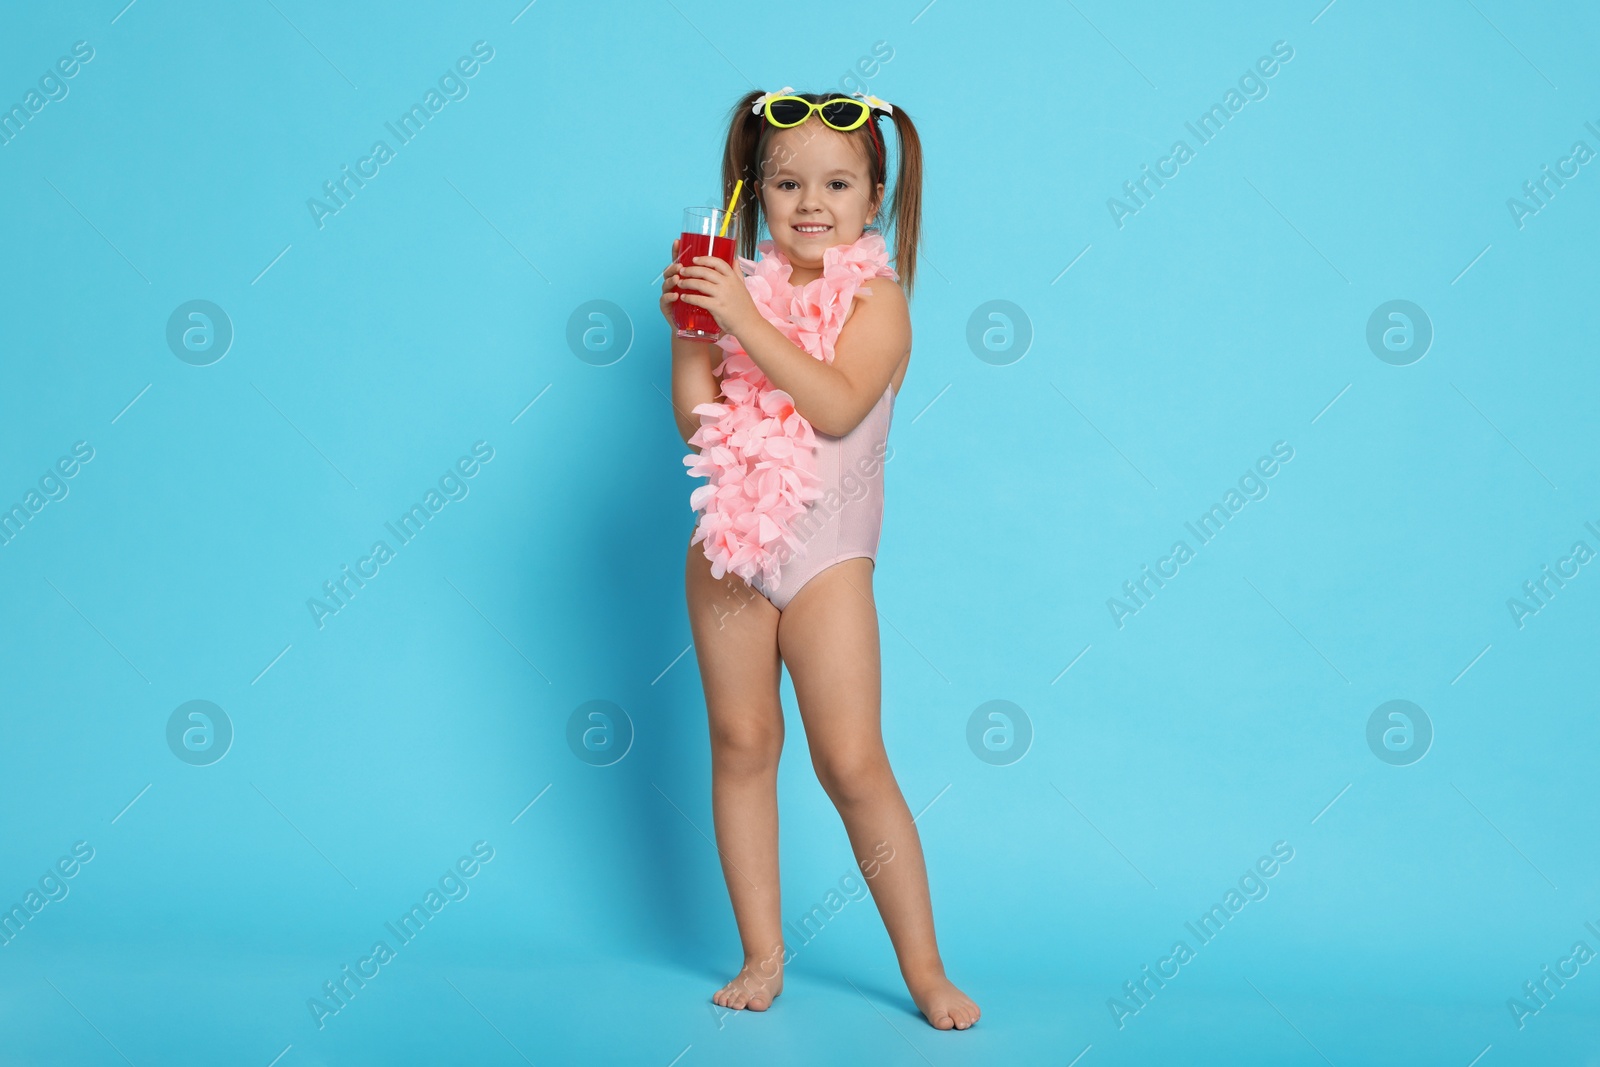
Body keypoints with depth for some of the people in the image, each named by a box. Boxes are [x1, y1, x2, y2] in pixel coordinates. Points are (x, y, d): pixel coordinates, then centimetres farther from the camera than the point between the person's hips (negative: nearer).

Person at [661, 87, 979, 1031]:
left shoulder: (876, 297, -5)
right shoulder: (746, 292, 7)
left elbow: (837, 405, -21)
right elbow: (698, 420, 3)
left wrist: (745, 321, -23)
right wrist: (687, 330, -10)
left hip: (825, 554, -4)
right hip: (729, 546, 5)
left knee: (853, 762, -6)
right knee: (741, 742, 8)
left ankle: (924, 968, 5)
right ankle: (763, 954, 19)